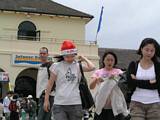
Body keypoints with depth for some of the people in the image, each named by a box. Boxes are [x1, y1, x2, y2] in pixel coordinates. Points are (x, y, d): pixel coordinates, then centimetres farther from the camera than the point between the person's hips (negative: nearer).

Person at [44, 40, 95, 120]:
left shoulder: (78, 66, 6)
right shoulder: (57, 66, 1)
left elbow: (92, 67, -11)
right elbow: (50, 84, 5)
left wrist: (84, 58, 6)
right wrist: (46, 100, 4)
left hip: (75, 104, 2)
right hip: (59, 105, -2)